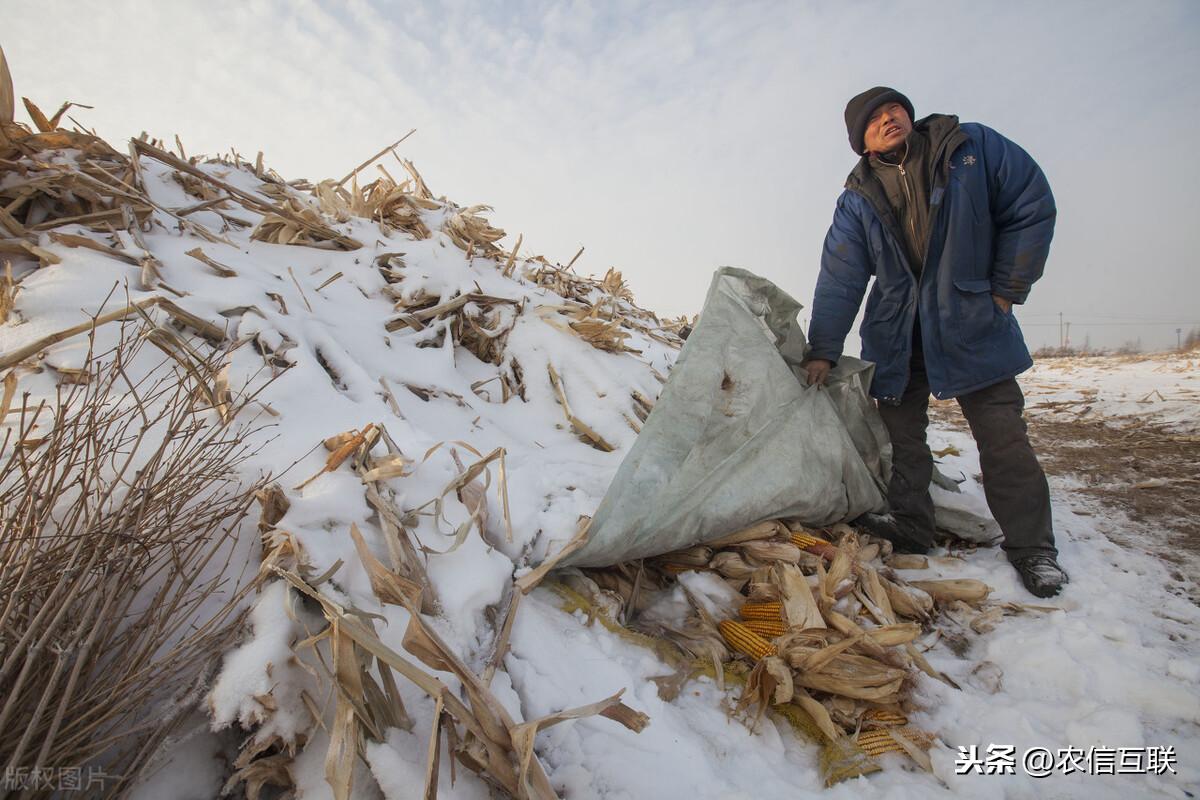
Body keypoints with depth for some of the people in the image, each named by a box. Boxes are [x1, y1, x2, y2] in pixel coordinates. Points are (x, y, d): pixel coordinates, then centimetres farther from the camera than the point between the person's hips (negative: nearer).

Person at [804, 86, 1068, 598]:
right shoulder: (857, 201, 0)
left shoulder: (972, 147, -2)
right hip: (895, 335, 2)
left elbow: (1032, 207, 2)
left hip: (973, 324, -2)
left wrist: (1007, 290, -3)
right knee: (899, 434, 4)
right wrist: (823, 350, -11)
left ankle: (1031, 546, 11)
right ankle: (909, 526, 18)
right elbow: (839, 279, -5)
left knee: (1002, 436, -2)